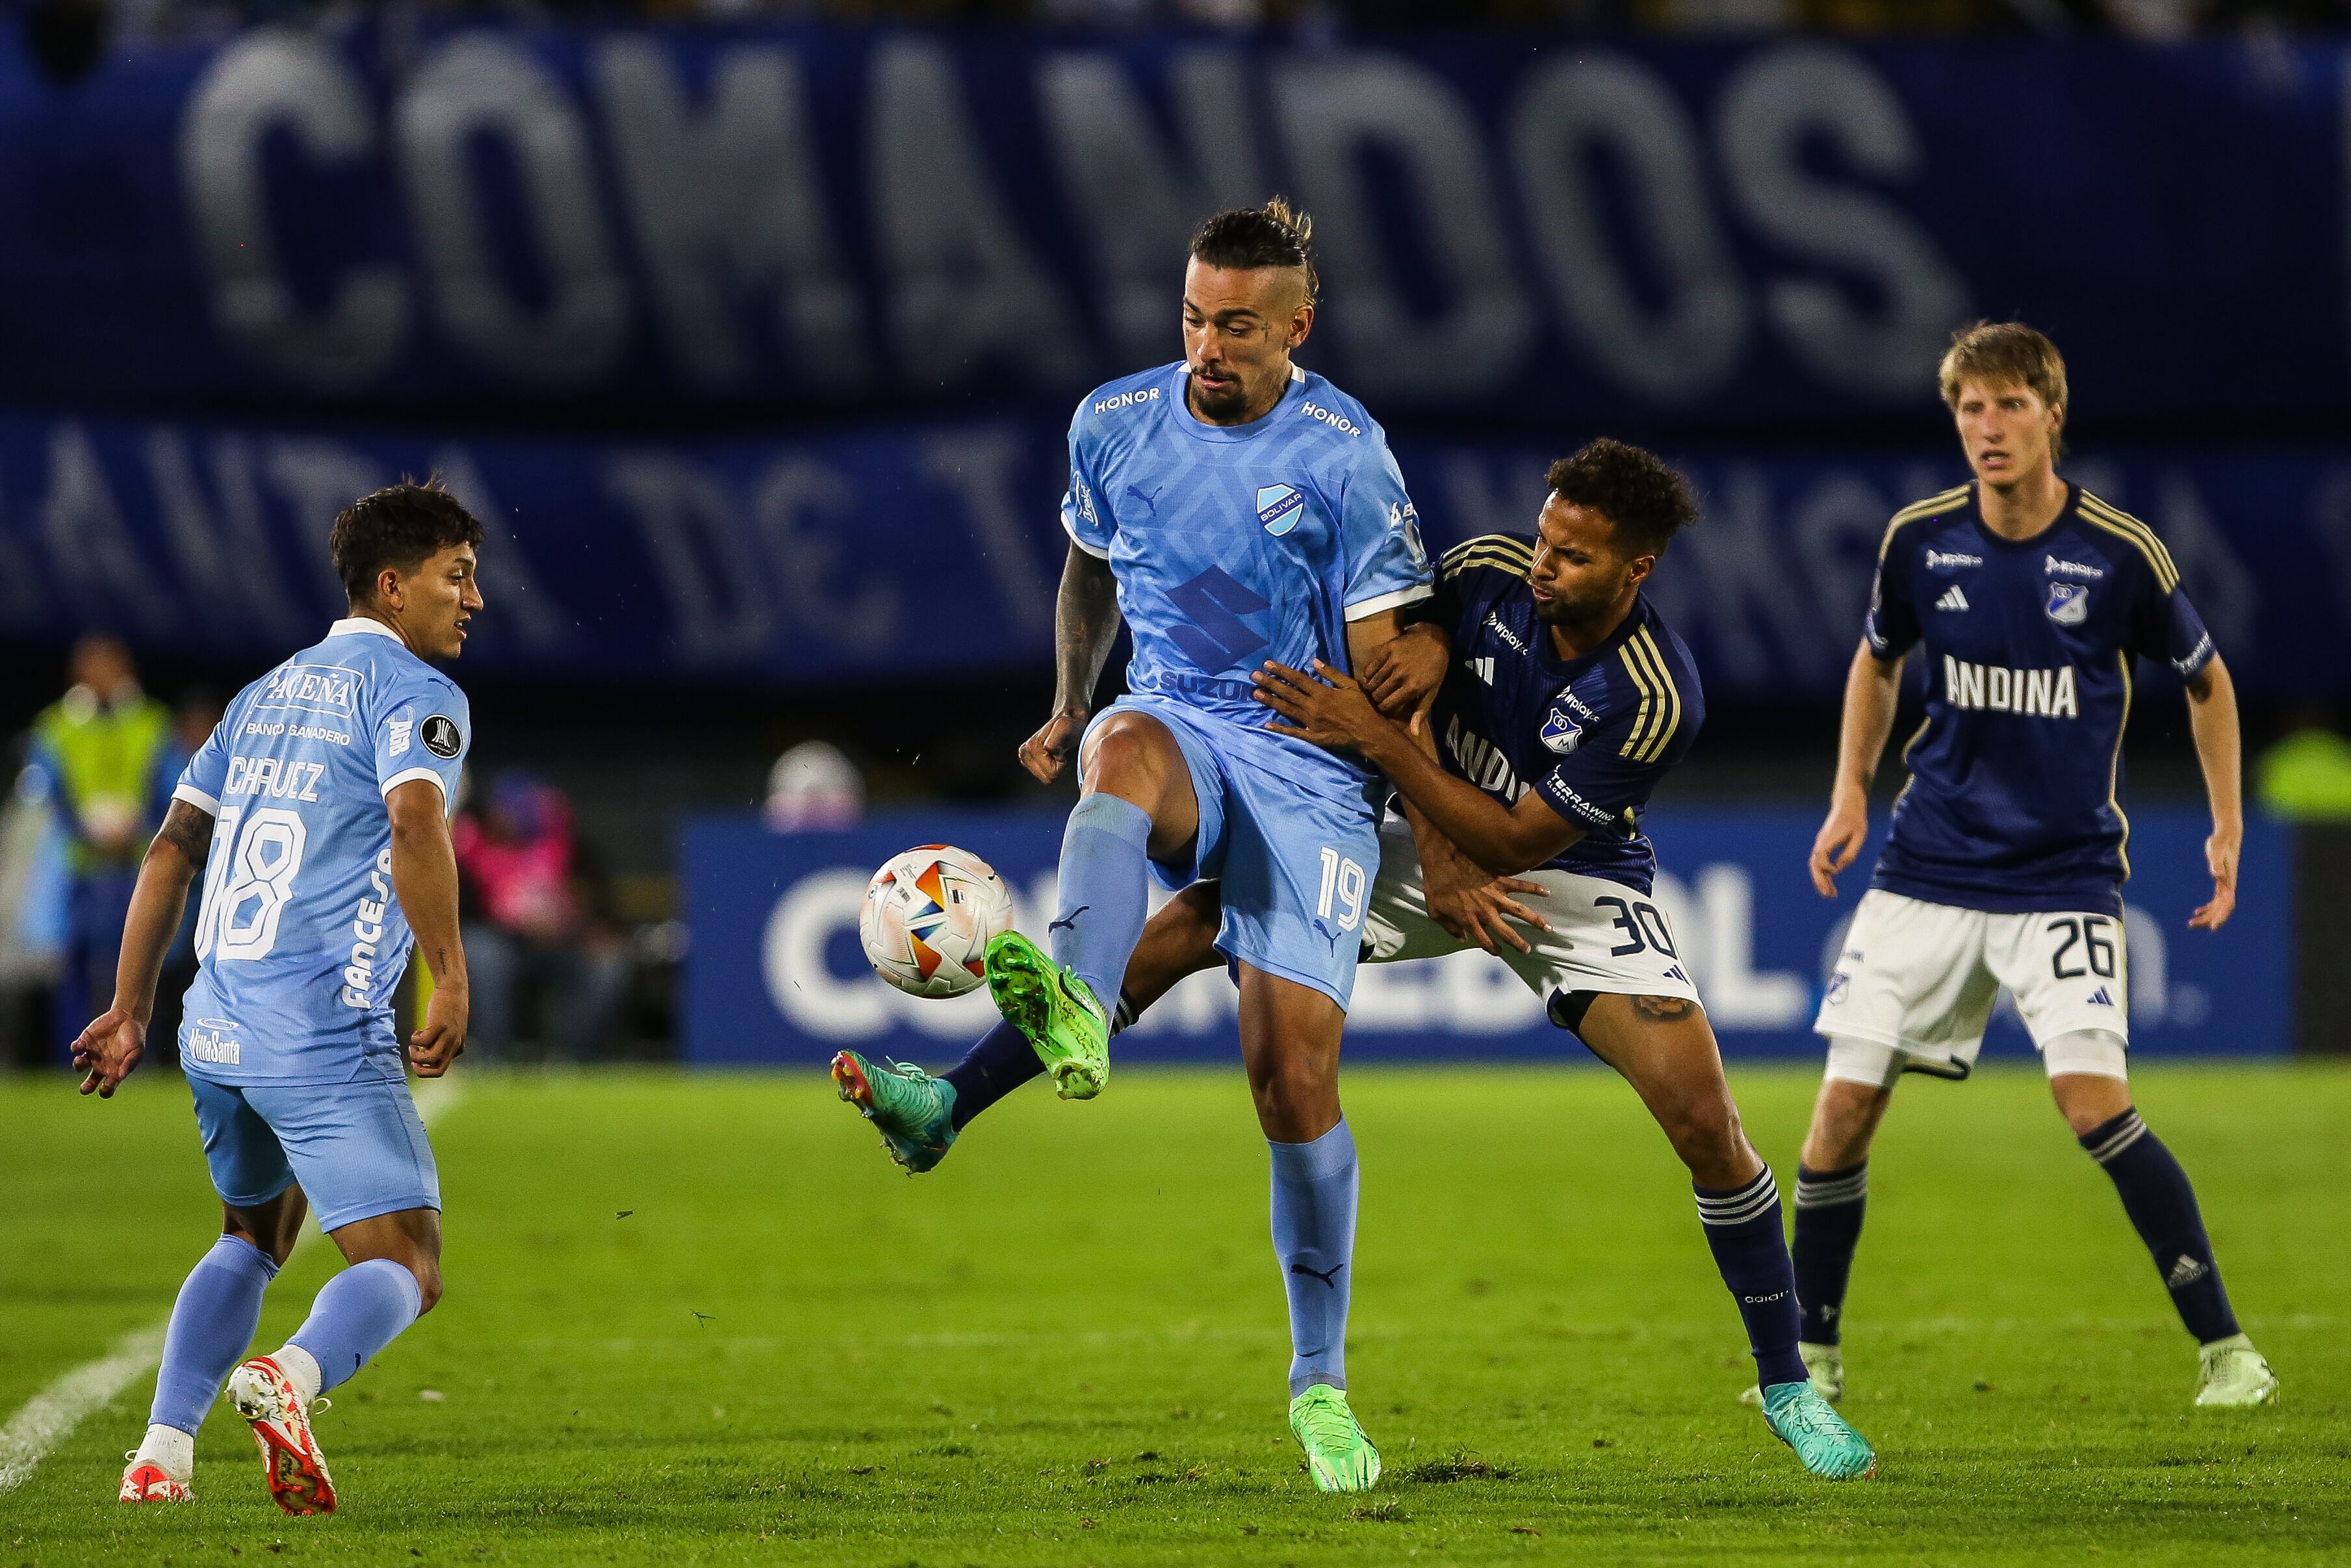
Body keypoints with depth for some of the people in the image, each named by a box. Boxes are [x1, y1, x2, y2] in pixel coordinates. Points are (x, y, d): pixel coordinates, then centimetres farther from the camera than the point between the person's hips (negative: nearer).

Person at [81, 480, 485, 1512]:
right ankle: (292, 1376, -35)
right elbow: (415, 827, -21)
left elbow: (173, 850, 20)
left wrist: (130, 1010, 23)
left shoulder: (268, 694, 21)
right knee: (404, 1271, -5)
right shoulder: (416, 693, -3)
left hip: (215, 1029, 8)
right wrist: (450, 982, -20)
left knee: (253, 1239, 28)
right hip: (326, 1033, -8)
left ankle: (162, 1453, 14)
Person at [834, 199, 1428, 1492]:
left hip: (1307, 770, -2)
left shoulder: (1344, 459, -8)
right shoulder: (1114, 424, 4)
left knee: (1294, 1069, -9)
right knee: (1123, 753, -37)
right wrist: (1068, 707, 12)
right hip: (1175, 723, 2)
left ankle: (1320, 1381, 7)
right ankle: (1074, 1018, -68)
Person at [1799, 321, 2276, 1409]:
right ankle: (1812, 1355, 16)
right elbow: (1878, 659, 18)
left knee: (2092, 1096, -21)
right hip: (1928, 868, 3)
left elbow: (2205, 680, 7)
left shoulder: (2119, 553, -9)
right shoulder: (1920, 541, -2)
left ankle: (2224, 1348, -11)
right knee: (1845, 1104, -2)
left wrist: (2228, 829, 3)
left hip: (2064, 873, -3)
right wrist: (1850, 794, 8)